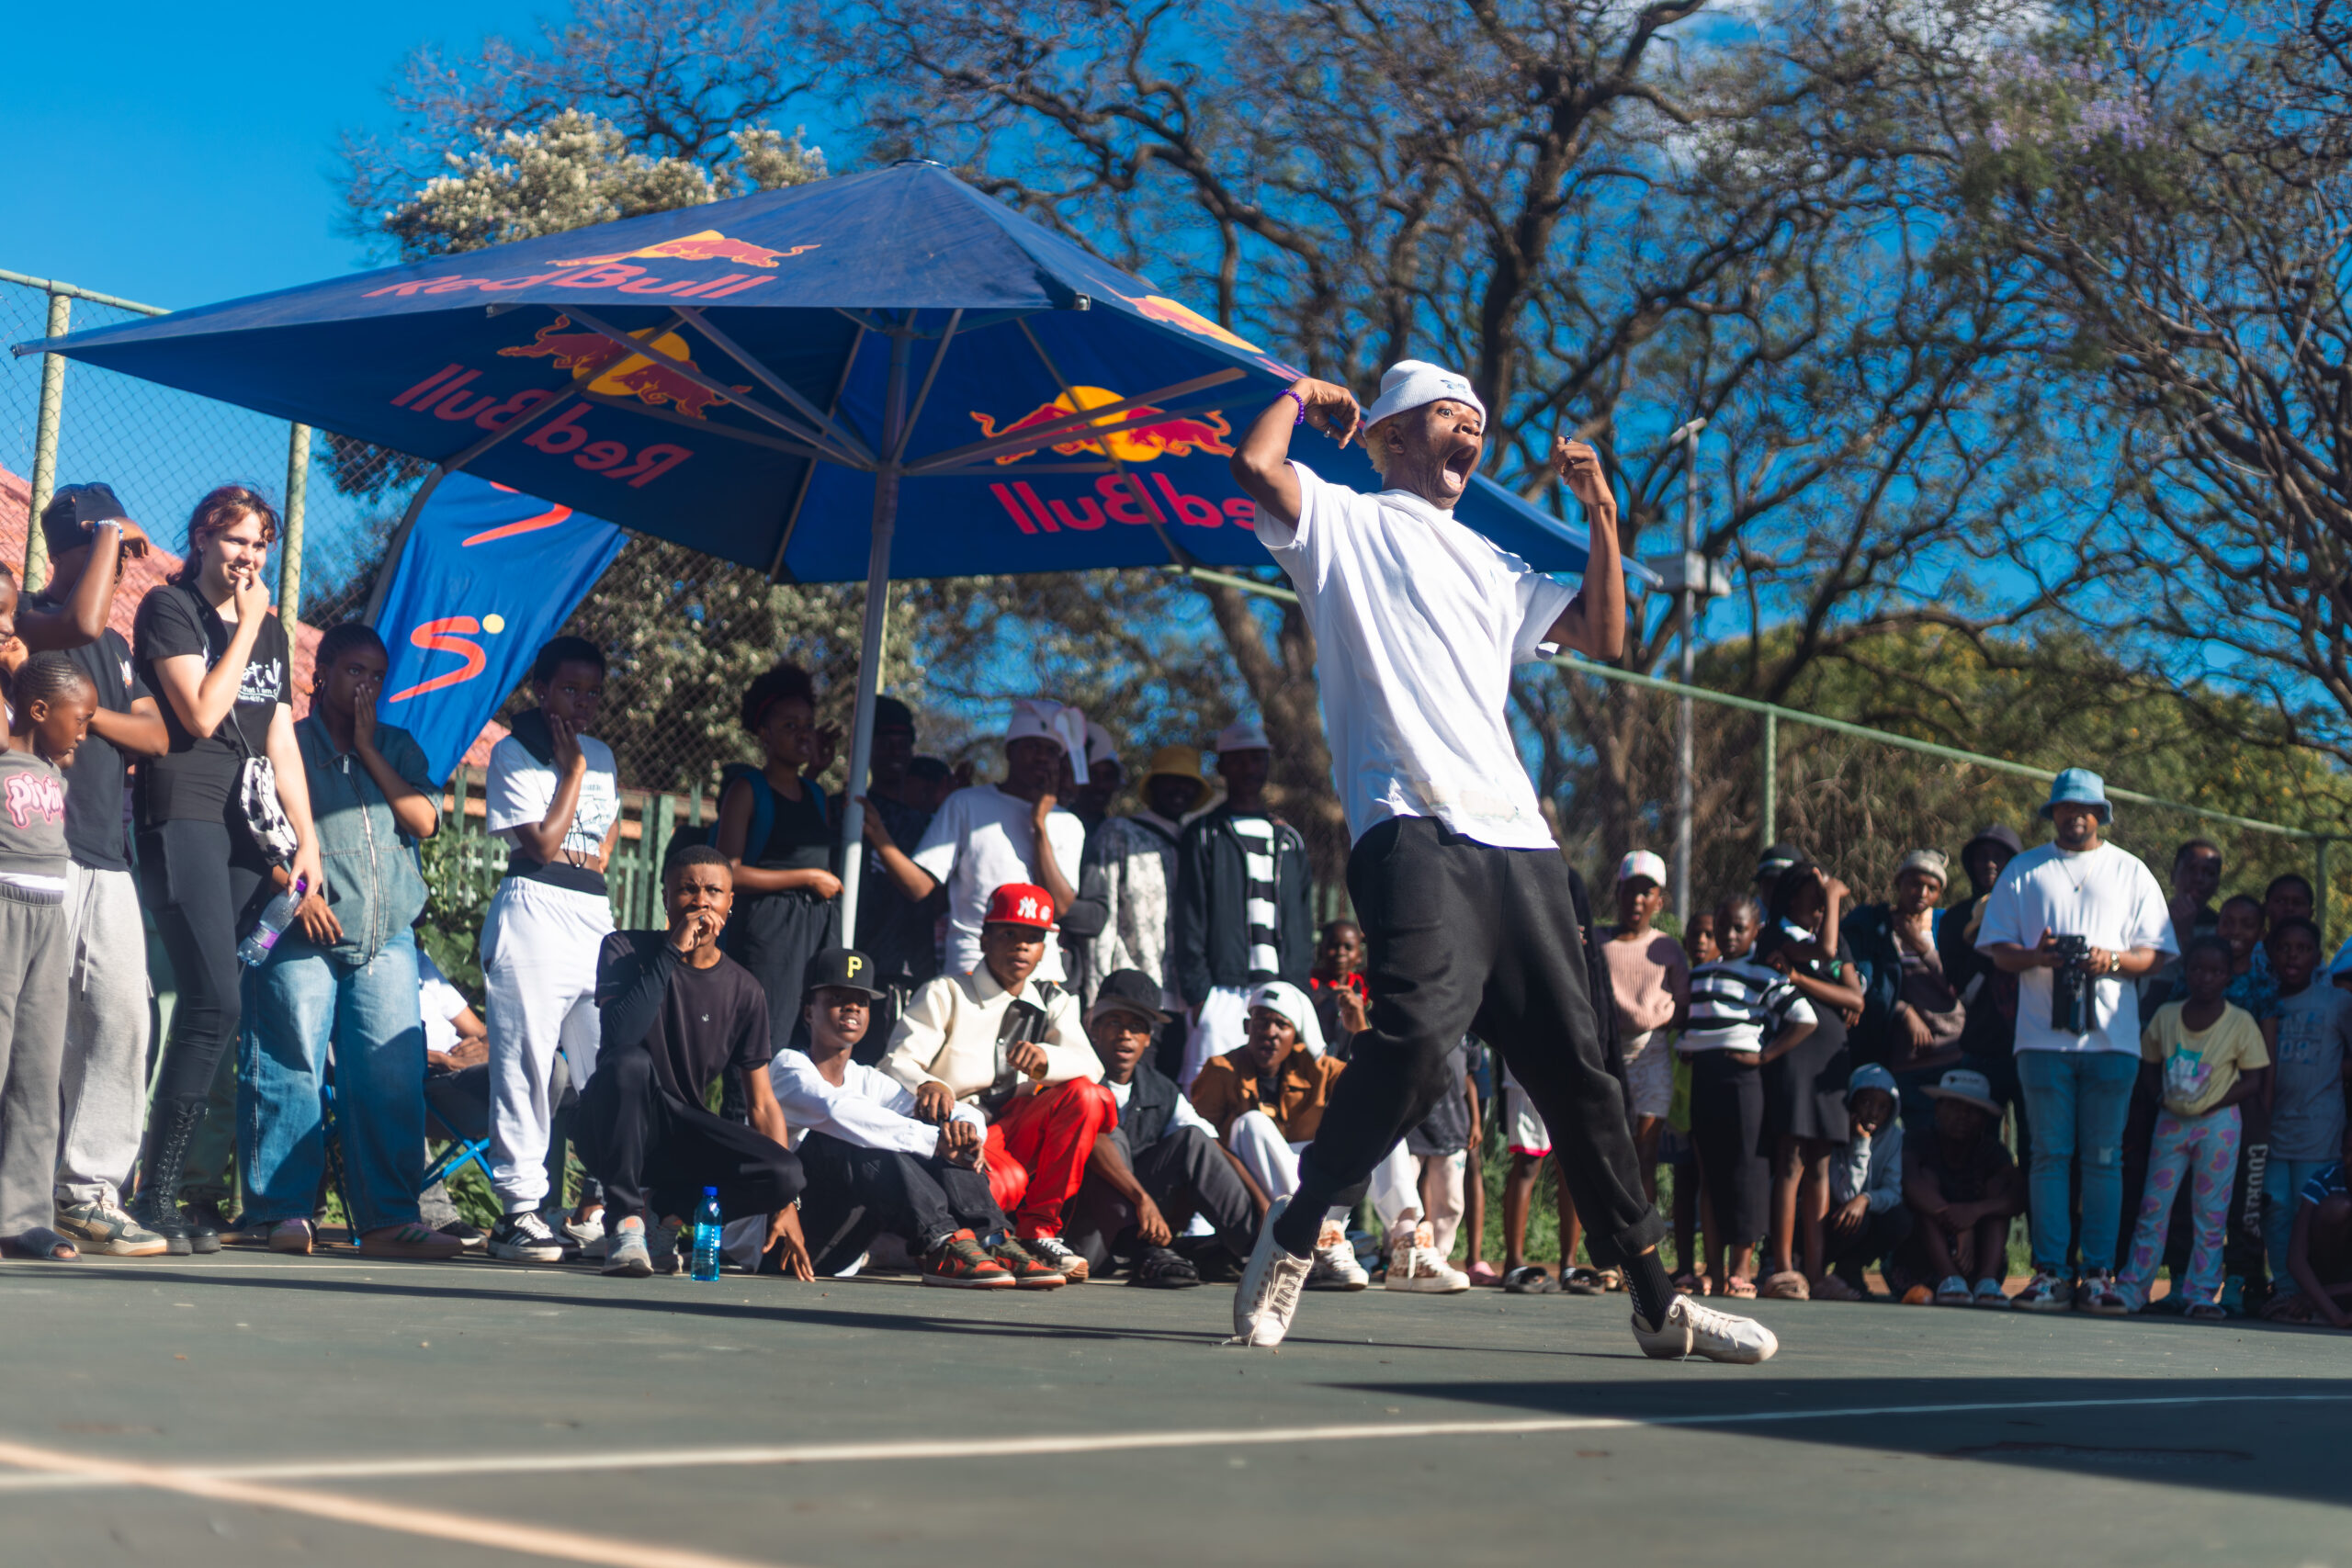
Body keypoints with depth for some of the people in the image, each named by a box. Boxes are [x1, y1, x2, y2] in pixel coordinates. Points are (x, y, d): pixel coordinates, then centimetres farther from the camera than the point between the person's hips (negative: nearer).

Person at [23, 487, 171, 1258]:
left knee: (121, 1015, -2)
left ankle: (90, 1189, 1)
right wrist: (110, 532, -8)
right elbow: (81, 623, -21)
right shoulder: (28, 617, 2)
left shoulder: (118, 646, 25)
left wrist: (91, 711, -4)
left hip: (107, 855, 7)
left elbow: (155, 736, 14)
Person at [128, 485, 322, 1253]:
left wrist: (306, 840, 11)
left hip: (252, 829, 6)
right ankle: (155, 1193, -13)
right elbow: (200, 714, -10)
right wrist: (247, 628, -4)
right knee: (215, 1001, -18)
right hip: (183, 816, -6)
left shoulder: (271, 631, 21)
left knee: (214, 1005, -1)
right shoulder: (168, 608, 2)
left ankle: (166, 1188, 0)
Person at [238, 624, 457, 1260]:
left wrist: (368, 748, 4)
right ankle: (284, 1211, 1)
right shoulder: (288, 743, 7)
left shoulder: (398, 747, 20)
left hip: (387, 938, 4)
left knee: (394, 1077, -3)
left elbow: (424, 820, 5)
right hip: (303, 938, -4)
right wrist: (299, 888, -11)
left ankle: (388, 1218, 0)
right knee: (291, 1071, -6)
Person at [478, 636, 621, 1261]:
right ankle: (519, 1208, -5)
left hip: (595, 914, 6)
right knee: (525, 1062, -7)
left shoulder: (602, 755, 18)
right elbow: (543, 841, -10)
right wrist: (573, 769, -5)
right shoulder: (513, 752, -1)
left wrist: (599, 856, 12)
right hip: (534, 911, -6)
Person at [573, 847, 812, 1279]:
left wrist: (785, 1204, -7)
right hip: (615, 1128, -3)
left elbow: (762, 1102, 1)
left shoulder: (742, 989, 2)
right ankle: (624, 1219, -20)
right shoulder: (626, 950, -5)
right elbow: (620, 1033, -25)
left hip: (681, 1130, 3)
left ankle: (666, 1210, 1)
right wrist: (672, 952, -25)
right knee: (630, 1063, -36)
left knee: (785, 1173, -24)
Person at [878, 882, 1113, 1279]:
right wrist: (927, 1085, -35)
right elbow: (896, 1062, -11)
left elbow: (1090, 1067, -6)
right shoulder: (945, 994, 3)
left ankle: (1038, 1232, -14)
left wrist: (1044, 1059, -29)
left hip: (1015, 1133, 6)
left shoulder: (1053, 1003, 14)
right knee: (1007, 1181, -38)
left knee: (1085, 1096, -22)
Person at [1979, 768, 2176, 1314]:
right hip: (2043, 1035, 0)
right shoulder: (2024, 870, 14)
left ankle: (2099, 1272, 3)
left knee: (2103, 1157, 0)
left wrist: (2113, 960, -11)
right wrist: (2035, 956, -12)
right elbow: (1995, 947, 9)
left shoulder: (2130, 871, 14)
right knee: (2051, 1154, -2)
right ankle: (2050, 1271, 0)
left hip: (2112, 1036, 0)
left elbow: (2155, 953, 9)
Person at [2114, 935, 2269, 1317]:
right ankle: (2132, 1286, 7)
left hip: (2217, 1124, -3)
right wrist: (2167, 1093, -6)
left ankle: (2202, 1293, 6)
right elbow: (2149, 1068, 12)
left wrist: (2208, 1104, -13)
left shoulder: (2241, 1022, -5)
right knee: (2153, 1206, 3)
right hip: (2171, 1120, 3)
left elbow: (2254, 1081, -5)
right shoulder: (2166, 1016, 4)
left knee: (2210, 1213, 1)